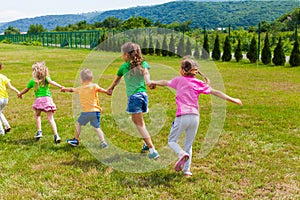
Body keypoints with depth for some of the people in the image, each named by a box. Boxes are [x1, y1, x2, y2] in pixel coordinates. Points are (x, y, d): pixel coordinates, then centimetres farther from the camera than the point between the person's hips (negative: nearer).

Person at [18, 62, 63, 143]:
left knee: (37, 115, 25)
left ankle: (39, 131, 14)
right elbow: (51, 82, -10)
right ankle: (56, 135, -14)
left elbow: (26, 89, 27)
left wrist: (20, 94, 46)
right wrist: (60, 87, -23)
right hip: (48, 99, 0)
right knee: (50, 118, -2)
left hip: (39, 99, 0)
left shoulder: (33, 81, 14)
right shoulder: (46, 78, 12)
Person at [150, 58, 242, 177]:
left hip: (182, 116, -3)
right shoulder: (199, 83, 9)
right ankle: (187, 170, 13)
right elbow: (215, 92, 7)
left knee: (171, 141, 12)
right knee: (189, 144, 16)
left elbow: (165, 83, 23)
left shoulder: (179, 80, 6)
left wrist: (154, 82, 42)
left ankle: (182, 154, -18)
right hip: (195, 117, 3)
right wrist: (232, 100, 12)